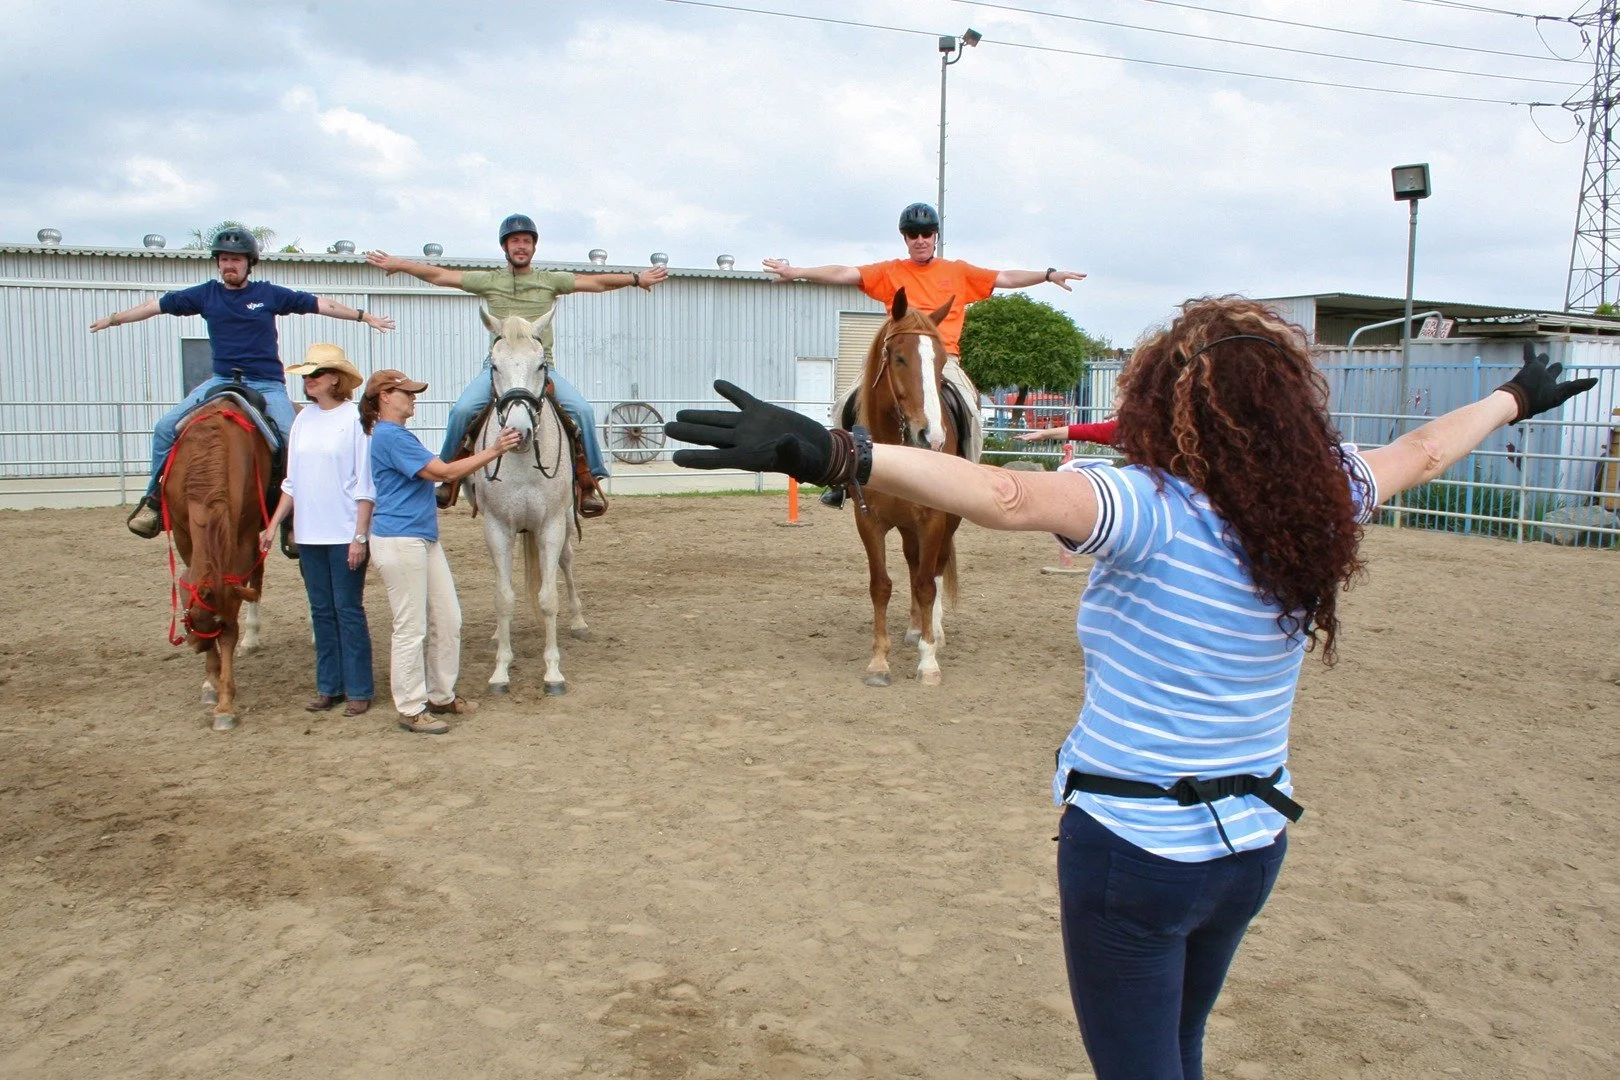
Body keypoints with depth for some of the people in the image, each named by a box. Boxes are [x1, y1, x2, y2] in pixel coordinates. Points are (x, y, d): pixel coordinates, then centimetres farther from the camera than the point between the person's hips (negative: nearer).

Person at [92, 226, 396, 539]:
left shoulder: (269, 294, 3)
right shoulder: (205, 295, 8)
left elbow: (320, 305, 4)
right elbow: (157, 305, 14)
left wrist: (365, 317, 4)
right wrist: (113, 319, 21)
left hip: (267, 384, -2)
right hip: (221, 381, 2)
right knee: (165, 427, -8)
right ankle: (155, 498, 7)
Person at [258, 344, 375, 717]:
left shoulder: (356, 418, -9)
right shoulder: (303, 419, 9)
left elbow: (365, 485, -10)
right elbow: (292, 481, 15)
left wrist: (360, 536, -13)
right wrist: (273, 524, 12)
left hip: (345, 533, -6)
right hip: (308, 533, 6)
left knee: (348, 610, 0)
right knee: (321, 611, 12)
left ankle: (358, 690, 9)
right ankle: (329, 686, 22)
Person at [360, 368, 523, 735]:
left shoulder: (397, 435, 17)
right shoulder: (390, 437, -16)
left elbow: (434, 474, 27)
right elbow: (445, 472, -19)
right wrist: (493, 450, -16)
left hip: (425, 538, 10)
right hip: (399, 542, -10)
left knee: (447, 619, 13)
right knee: (412, 629, -1)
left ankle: (441, 695, 26)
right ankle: (411, 709, 10)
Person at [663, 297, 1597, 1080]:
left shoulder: (1153, 510, -24)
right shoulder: (1320, 505, -4)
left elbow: (1011, 497, -43)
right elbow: (1422, 451, 15)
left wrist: (829, 452, -54)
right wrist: (1514, 398, 35)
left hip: (1133, 848, -6)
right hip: (1254, 842, 7)